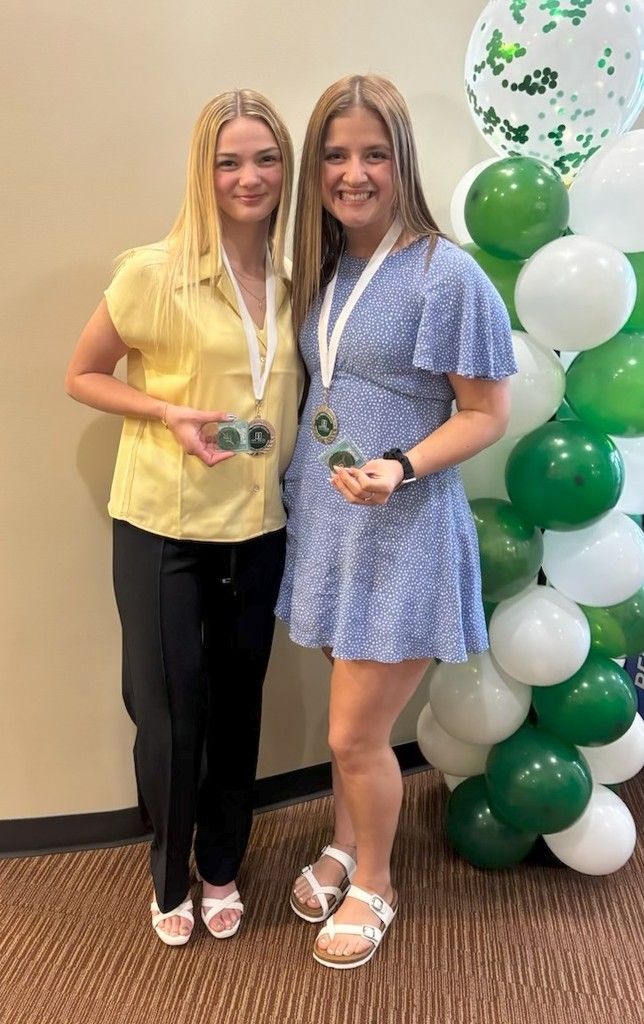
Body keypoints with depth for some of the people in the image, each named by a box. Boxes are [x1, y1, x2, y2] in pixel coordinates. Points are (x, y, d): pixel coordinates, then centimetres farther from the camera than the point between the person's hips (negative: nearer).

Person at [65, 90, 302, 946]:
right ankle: (170, 877, 34)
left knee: (237, 705, 16)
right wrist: (171, 413, -17)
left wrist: (296, 442, -3)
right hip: (161, 525, -3)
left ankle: (222, 869, 39)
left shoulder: (299, 277, 1)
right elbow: (82, 376, -3)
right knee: (171, 711, 7)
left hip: (259, 526, 4)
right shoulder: (155, 273, -12)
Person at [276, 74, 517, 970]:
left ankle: (373, 884, 30)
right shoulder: (321, 267, 7)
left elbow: (487, 413, -11)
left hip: (402, 530, -6)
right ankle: (346, 845, 44)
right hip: (324, 518, 6)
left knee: (356, 733, 3)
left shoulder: (446, 274, -14)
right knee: (352, 718, 19)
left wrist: (401, 469, -25)